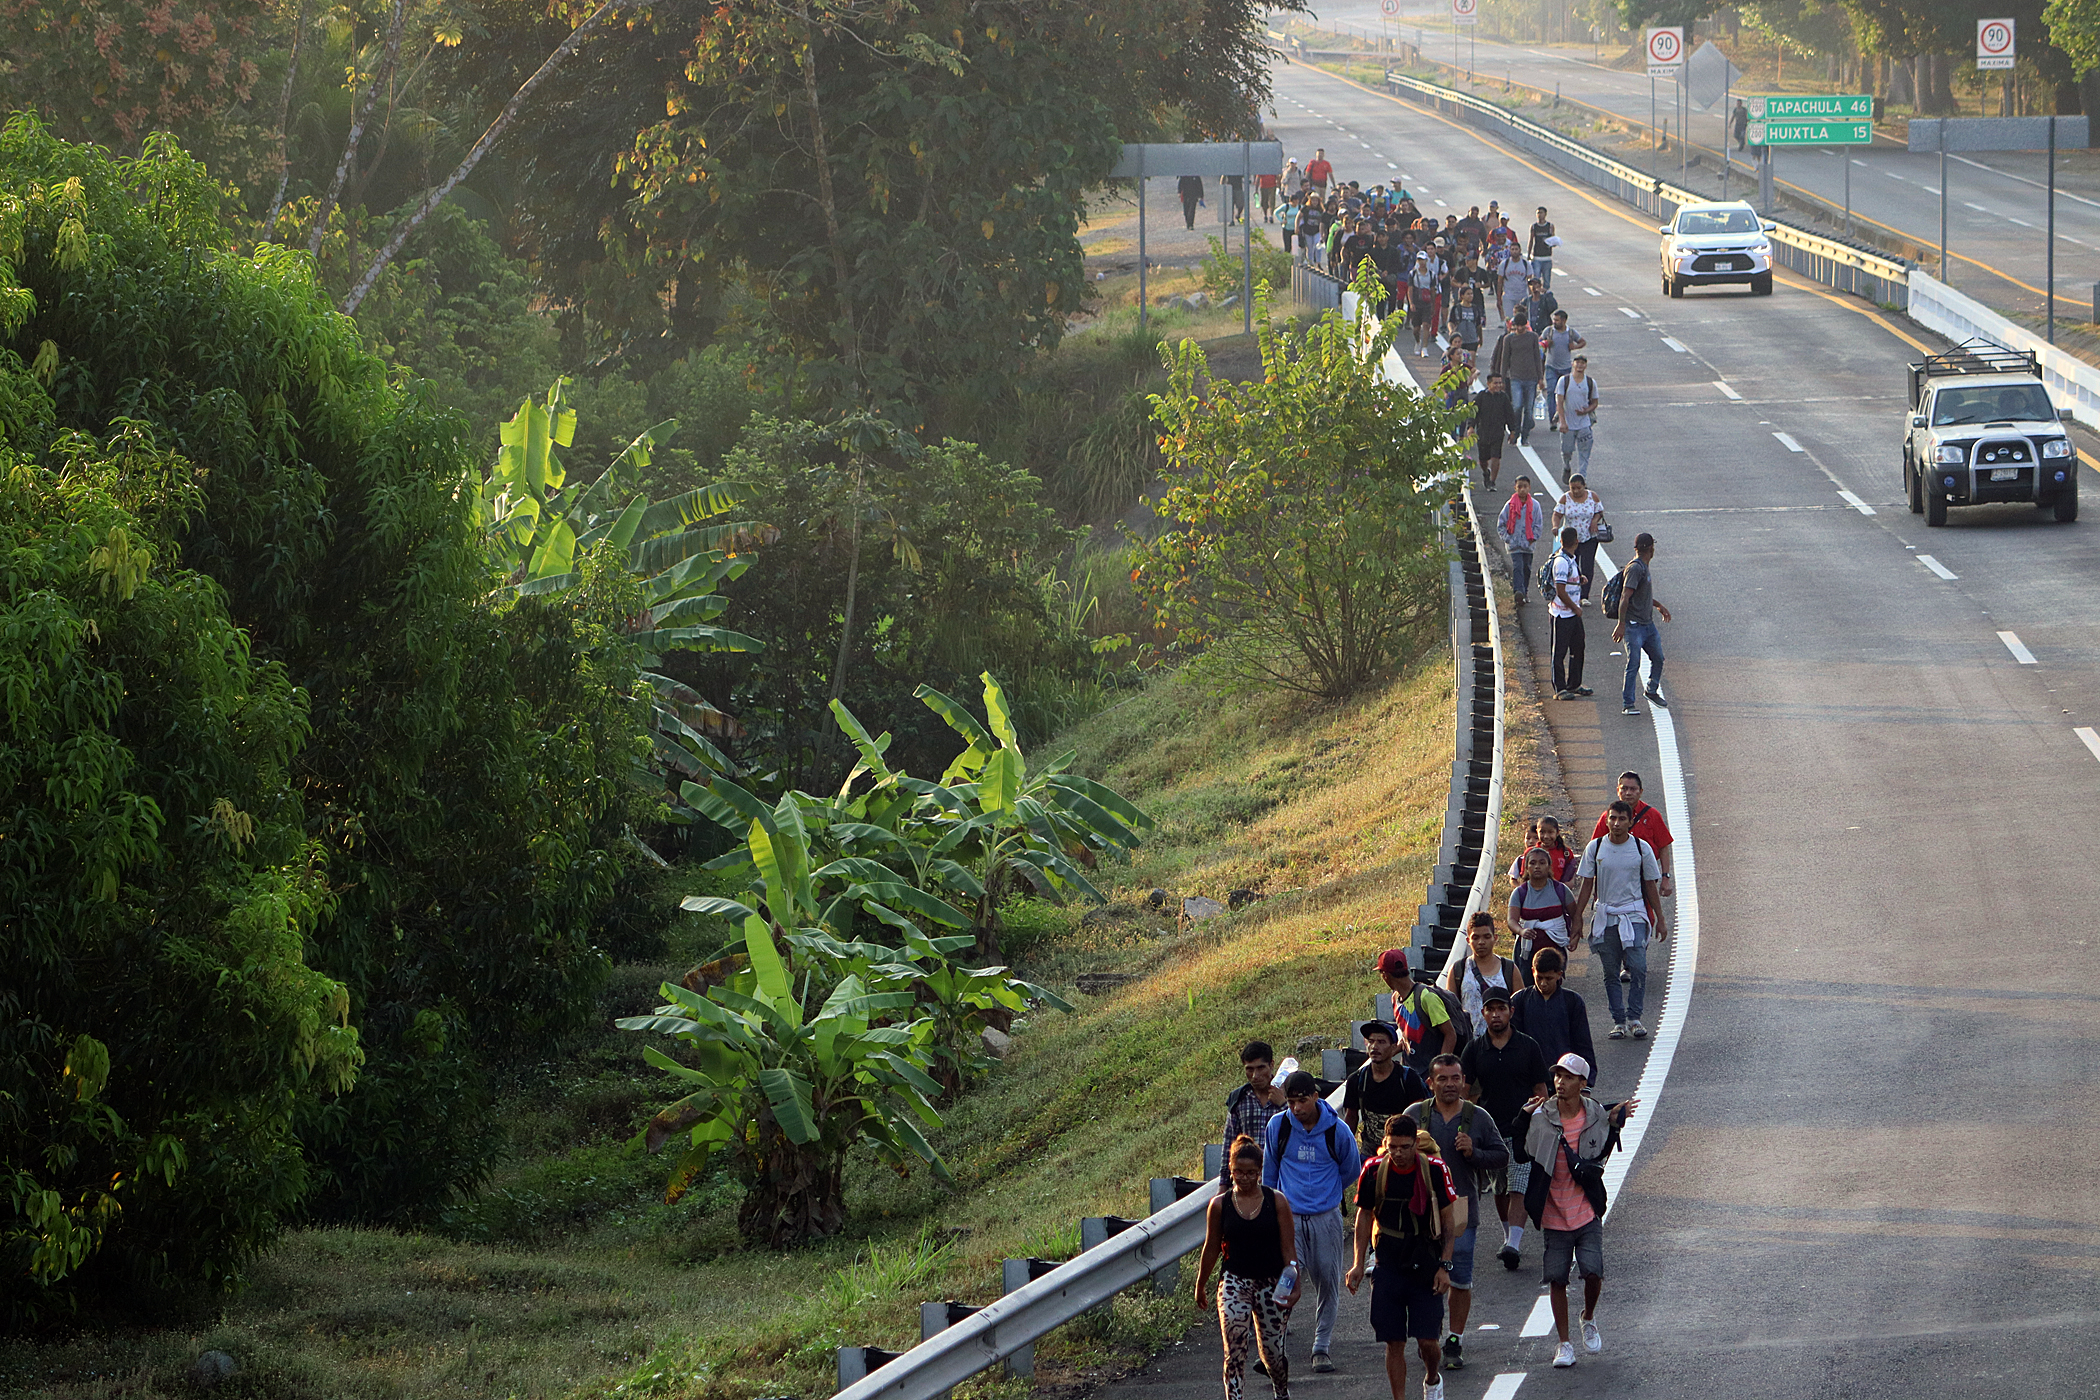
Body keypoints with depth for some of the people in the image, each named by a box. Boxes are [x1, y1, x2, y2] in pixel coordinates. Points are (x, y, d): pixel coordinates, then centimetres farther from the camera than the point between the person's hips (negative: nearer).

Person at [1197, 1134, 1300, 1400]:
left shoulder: (1276, 1201, -2)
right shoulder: (1220, 1205, 0)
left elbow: (1288, 1248, 0)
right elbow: (1211, 1248, 12)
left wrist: (1294, 1286, -7)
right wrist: (1200, 1286, 19)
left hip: (1271, 1283, 0)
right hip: (1234, 1281, 0)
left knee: (1272, 1351, 8)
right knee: (1234, 1347, -19)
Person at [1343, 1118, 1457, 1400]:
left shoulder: (1435, 1170, -8)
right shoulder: (1374, 1170, -5)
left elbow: (1449, 1221, 0)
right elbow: (1364, 1216, 8)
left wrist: (1444, 1266, -6)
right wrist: (1358, 1264, 4)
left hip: (1426, 1266, -1)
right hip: (1388, 1266, 1)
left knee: (1427, 1340, -3)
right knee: (1394, 1343, -1)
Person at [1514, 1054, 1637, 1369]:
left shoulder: (1595, 1115, -3)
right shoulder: (1541, 1117, -7)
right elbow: (1523, 1155, -3)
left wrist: (1615, 1124, -2)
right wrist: (1524, 1120, -13)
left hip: (1587, 1213, 0)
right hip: (1554, 1216, 0)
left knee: (1593, 1273, -12)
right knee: (1557, 1280, 4)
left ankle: (1589, 1319, 20)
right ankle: (1564, 1343, 18)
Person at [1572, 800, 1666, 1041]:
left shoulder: (1641, 848, 0)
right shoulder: (1595, 848, 1)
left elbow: (1651, 885, 7)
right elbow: (1586, 884, 7)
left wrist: (1660, 920, 9)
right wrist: (1577, 918, 4)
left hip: (1634, 915, -1)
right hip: (1605, 917, 1)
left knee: (1638, 968, -13)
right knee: (1611, 972, 2)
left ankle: (1634, 1017, -2)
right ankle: (1618, 1021, 9)